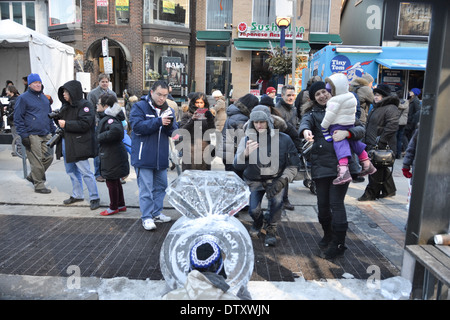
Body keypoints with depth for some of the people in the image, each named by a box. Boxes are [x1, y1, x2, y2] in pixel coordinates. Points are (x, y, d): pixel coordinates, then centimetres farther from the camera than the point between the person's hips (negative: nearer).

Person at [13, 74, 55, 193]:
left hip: (46, 134, 7)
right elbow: (18, 118, -6)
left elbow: (50, 115, 25)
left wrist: (53, 130, 18)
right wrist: (23, 135, -12)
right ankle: (39, 185, 8)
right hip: (32, 135, -6)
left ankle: (32, 176, 26)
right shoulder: (23, 98, -2)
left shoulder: (44, 97, 18)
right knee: (36, 161, -4)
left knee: (48, 157, 5)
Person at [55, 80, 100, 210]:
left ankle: (94, 198, 4)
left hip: (79, 145, -9)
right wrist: (57, 118, 6)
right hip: (66, 144, 9)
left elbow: (84, 124, -23)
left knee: (85, 172, -7)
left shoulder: (85, 105, -12)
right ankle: (77, 195, 31)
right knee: (71, 171, 16)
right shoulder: (66, 106, 15)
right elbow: (62, 119, 29)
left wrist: (66, 124, -18)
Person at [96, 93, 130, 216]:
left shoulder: (109, 119, -20)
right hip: (111, 155, 10)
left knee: (111, 182, 5)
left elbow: (117, 130, -39)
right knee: (115, 181, 19)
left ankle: (113, 208, 20)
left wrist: (101, 137, -27)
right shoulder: (105, 117, 10)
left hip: (112, 157, -10)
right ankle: (121, 205, 31)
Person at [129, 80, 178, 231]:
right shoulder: (140, 107, -5)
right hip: (144, 156, -6)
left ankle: (157, 213, 28)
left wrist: (170, 125, -17)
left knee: (161, 186, 14)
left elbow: (174, 132, 6)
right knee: (146, 188, -3)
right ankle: (147, 217, 7)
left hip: (161, 157, 6)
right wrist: (159, 121, -23)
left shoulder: (168, 109, 11)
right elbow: (137, 127, -18)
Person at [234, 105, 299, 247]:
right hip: (254, 181, 1)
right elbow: (237, 165, -22)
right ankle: (258, 223, 25)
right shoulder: (247, 139, -11)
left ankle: (271, 230, 4)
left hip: (275, 179, 0)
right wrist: (246, 153, -43)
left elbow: (293, 166, -4)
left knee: (277, 200, -26)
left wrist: (282, 181, -20)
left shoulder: (283, 139, -12)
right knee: (253, 210, -15)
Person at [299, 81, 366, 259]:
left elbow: (361, 129, 2)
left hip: (341, 163, -1)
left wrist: (347, 132, -20)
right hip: (321, 164, 2)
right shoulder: (312, 113, 12)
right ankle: (328, 235, 33)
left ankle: (338, 244, 8)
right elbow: (305, 122, -12)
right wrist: (305, 131, -37)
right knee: (323, 203, 8)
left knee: (336, 203, -6)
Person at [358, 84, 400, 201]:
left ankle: (371, 193, 8)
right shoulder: (376, 108, 19)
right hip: (372, 145, 10)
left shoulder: (391, 108, -13)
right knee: (382, 168, 18)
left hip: (382, 147, -10)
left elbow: (392, 126, -22)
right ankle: (389, 190, 32)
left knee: (376, 169, -2)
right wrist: (366, 141, 21)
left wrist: (380, 141, -23)